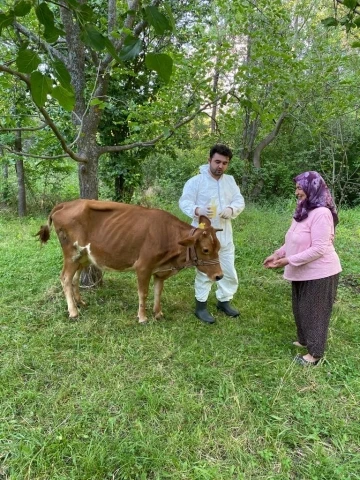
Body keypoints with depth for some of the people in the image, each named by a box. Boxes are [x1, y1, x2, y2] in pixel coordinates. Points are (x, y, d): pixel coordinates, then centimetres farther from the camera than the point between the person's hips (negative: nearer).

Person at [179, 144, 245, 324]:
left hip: (225, 235, 6)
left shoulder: (230, 181, 7)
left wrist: (231, 209, -20)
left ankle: (224, 301, 35)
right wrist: (198, 210, -32)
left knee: (229, 271, 14)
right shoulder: (196, 181, -9)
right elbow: (184, 202, -12)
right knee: (204, 272, 5)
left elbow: (240, 201, 3)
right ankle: (201, 306, 21)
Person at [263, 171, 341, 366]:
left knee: (314, 312, 5)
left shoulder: (321, 213, -23)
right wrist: (278, 254, 3)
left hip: (318, 273, -9)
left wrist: (289, 261, -24)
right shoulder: (303, 211, 9)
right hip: (303, 271, 9)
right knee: (300, 309, 21)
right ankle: (304, 340, 41)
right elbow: (293, 241, 14)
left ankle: (315, 353, 22)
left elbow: (319, 249, -27)